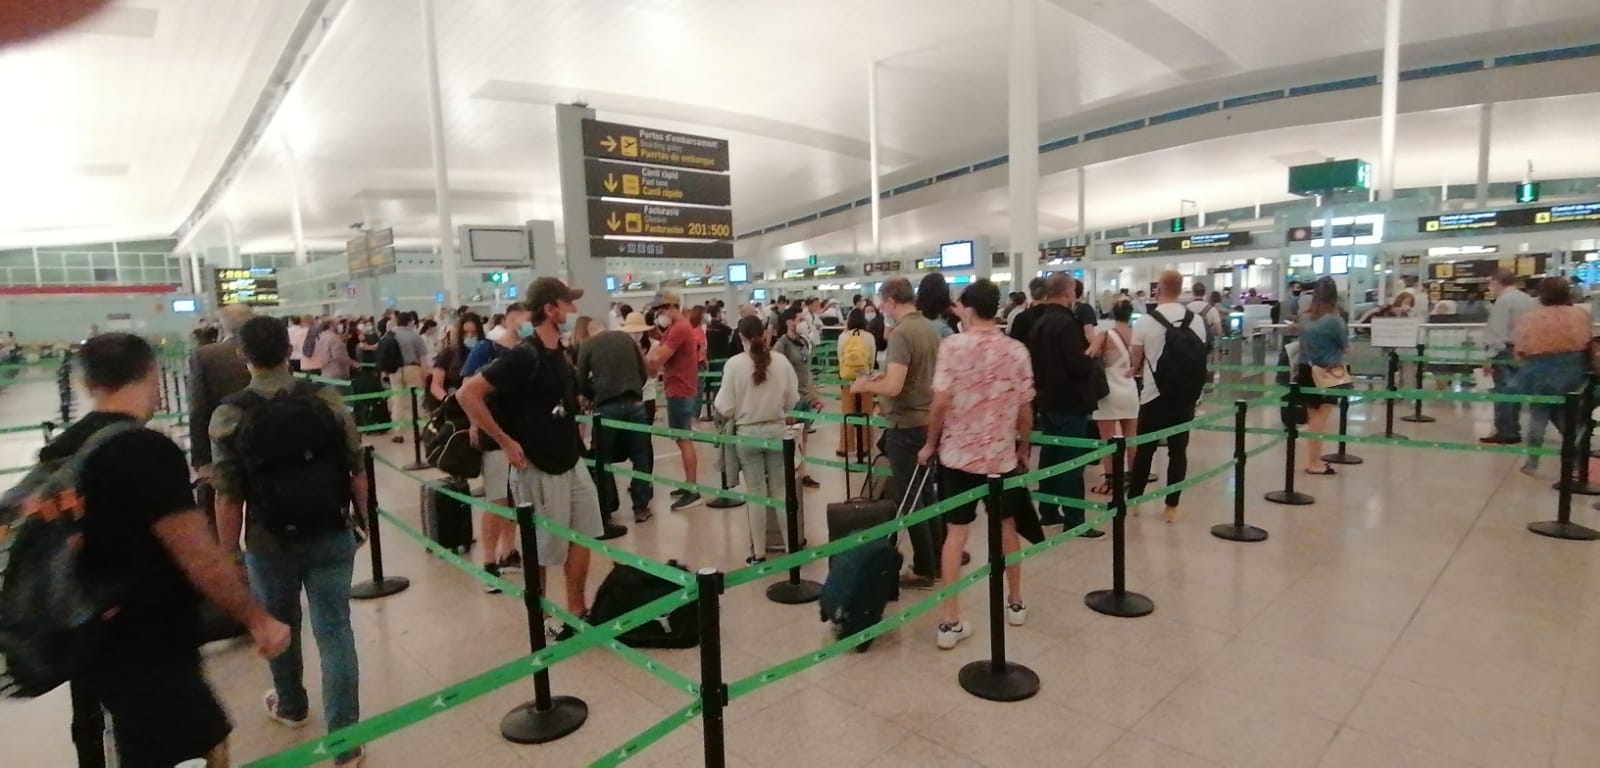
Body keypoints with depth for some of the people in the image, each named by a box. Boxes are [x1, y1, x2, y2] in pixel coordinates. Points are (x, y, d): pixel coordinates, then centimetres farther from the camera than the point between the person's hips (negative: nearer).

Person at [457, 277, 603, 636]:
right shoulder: (524, 355, -19)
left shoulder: (558, 351, 6)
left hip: (570, 462, 9)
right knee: (541, 550, 6)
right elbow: (467, 393, -22)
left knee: (583, 535, 16)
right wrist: (506, 441, -20)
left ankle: (577, 611, 31)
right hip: (538, 468, -8)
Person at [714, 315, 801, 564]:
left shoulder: (734, 364, -12)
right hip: (777, 431, 2)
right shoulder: (781, 361, -6)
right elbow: (792, 399, 3)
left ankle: (758, 552, 15)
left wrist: (716, 402, 12)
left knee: (756, 493, 8)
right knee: (781, 491, 11)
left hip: (747, 434, -1)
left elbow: (725, 408, -10)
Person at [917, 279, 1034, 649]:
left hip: (957, 452, -2)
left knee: (956, 532, 4)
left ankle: (949, 621, 4)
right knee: (1006, 527, 19)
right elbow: (1025, 409, 0)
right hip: (1002, 455, 2)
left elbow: (941, 402, -15)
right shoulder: (1017, 350, -2)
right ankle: (1015, 603, 35)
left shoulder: (952, 345, -10)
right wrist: (1024, 448, 14)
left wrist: (930, 443, -2)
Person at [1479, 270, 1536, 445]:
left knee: (1503, 391, -6)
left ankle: (1505, 433, -5)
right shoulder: (1529, 300, 15)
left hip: (1506, 351, -8)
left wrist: (1490, 357, -16)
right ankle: (1512, 431, 17)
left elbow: (1499, 332, -16)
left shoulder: (1503, 300, -10)